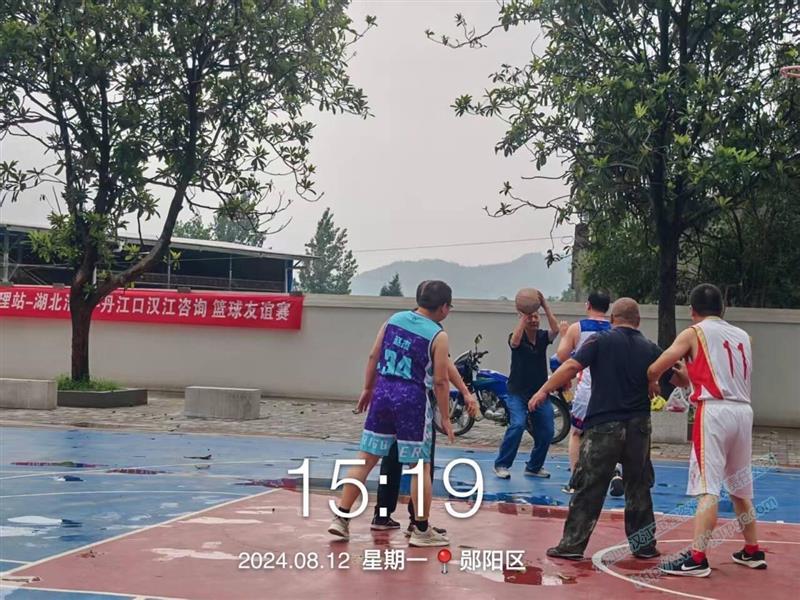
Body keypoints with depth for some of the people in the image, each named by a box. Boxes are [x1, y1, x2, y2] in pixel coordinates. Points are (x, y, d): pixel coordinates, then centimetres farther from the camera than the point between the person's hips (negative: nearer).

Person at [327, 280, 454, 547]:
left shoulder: (394, 319, 7)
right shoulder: (438, 336, -8)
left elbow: (373, 357, 10)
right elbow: (440, 380, -10)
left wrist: (368, 389, 20)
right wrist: (445, 418, -3)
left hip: (383, 392, 5)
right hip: (412, 399, -5)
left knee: (366, 459, 11)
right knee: (421, 467, 6)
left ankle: (341, 518, 12)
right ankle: (421, 530, 12)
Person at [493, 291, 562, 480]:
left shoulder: (543, 337, 3)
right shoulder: (517, 337, -5)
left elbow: (555, 330, -17)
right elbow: (515, 341, -29)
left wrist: (545, 305, -22)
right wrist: (524, 315, -26)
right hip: (518, 393, -4)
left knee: (546, 432, 2)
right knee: (517, 425, -22)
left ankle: (534, 467, 21)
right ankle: (501, 465, -11)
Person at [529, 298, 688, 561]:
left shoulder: (600, 340, -3)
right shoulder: (650, 349, 7)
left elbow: (572, 366, -16)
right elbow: (679, 379, 18)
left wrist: (544, 390, -11)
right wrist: (685, 373, 41)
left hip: (603, 427, -3)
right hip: (638, 428, 3)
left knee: (588, 488, 1)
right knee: (639, 488, 15)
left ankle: (572, 544, 1)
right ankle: (644, 545, 21)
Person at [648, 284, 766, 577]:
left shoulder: (694, 333, 2)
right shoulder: (743, 335, 18)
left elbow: (654, 369, -1)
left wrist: (652, 384, 21)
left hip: (714, 411, -6)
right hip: (743, 410, 6)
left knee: (707, 488, -9)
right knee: (740, 486, 19)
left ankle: (697, 559, -12)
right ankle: (752, 552, 29)